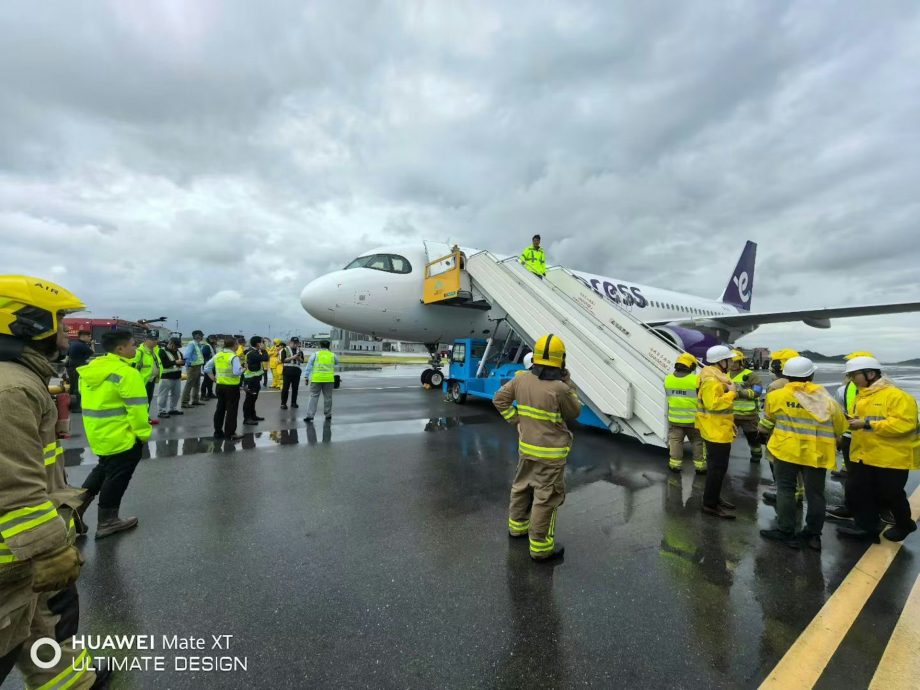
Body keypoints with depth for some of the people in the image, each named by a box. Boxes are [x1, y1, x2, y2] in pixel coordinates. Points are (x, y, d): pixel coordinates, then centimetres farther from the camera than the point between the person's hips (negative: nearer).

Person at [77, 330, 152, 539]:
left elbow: (94, 402, 15)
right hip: (121, 435, -9)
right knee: (117, 476, 7)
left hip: (98, 433, 9)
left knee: (103, 470, 27)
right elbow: (136, 408, -23)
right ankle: (107, 522, 20)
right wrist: (143, 433, -13)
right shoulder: (126, 373, -22)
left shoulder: (92, 368, 8)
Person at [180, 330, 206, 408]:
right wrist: (189, 363, -24)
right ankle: (185, 402, -1)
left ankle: (195, 400, 29)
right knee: (189, 385, -6)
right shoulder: (191, 344, -16)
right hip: (193, 367, -10)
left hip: (198, 367, 10)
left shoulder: (198, 344, 13)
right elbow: (186, 355, -25)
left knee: (196, 384, 18)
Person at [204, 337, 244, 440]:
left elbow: (207, 367, 10)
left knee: (220, 409, 16)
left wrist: (213, 378, 12)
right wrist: (243, 369, -6)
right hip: (232, 386, -7)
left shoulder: (217, 355, 6)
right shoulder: (233, 357, -16)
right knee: (231, 410, 2)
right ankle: (230, 433, 7)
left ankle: (218, 432, 24)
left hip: (220, 385, 7)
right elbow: (237, 372, -25)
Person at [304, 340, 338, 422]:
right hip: (329, 379, 1)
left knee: (314, 397, 2)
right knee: (328, 397, 11)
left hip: (316, 379, -1)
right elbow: (337, 362, 25)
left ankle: (310, 415, -3)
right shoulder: (332, 355, 6)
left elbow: (309, 366, 1)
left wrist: (306, 376, 4)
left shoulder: (315, 354, 3)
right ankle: (328, 414, 20)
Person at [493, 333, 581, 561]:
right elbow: (574, 413, -5)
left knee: (522, 487, 23)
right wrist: (568, 383, -2)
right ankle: (540, 547, 17)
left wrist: (516, 419, 5)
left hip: (526, 446, 7)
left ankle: (517, 526, 43)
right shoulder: (559, 388, -22)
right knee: (547, 497, 6)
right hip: (550, 452, -7)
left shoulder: (521, 379, -5)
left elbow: (499, 399, 3)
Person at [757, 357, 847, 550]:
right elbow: (840, 427, 11)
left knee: (786, 490, 7)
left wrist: (764, 430, 29)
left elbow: (766, 423, 8)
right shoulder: (826, 398, 0)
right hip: (816, 453, 3)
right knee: (815, 493, 13)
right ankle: (813, 535, 23)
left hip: (786, 449, -3)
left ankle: (786, 532, 10)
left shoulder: (777, 396, -6)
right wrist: (831, 441, 29)